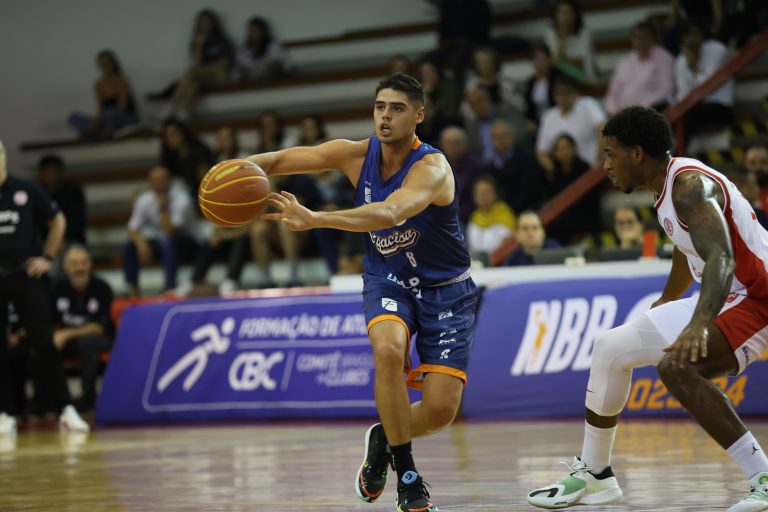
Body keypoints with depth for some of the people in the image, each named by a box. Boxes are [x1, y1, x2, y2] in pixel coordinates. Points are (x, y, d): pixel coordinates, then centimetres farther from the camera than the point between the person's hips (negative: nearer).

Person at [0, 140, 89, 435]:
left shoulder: (26, 191, 2)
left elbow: (57, 222, 14)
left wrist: (48, 257, 6)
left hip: (25, 276, 0)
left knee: (44, 343, -5)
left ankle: (65, 409, -2)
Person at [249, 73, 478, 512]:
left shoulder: (432, 168, -27)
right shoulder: (357, 154, -11)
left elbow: (389, 213, -46)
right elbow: (277, 160, -8)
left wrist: (316, 219, -59)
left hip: (445, 289, -2)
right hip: (388, 280, 2)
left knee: (441, 410, -12)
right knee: (389, 349, -32)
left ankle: (384, 438, 23)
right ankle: (407, 476, -16)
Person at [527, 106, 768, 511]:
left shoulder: (689, 185, -22)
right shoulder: (668, 188, 8)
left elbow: (722, 259, -38)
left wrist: (699, 325, -53)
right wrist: (665, 301, 45)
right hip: (719, 302, 11)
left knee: (678, 366, -33)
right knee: (611, 348, 12)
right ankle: (593, 474, 26)